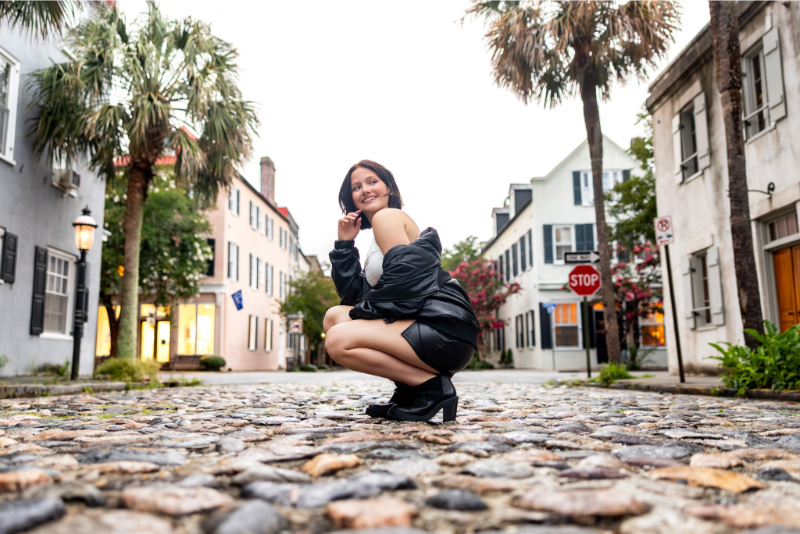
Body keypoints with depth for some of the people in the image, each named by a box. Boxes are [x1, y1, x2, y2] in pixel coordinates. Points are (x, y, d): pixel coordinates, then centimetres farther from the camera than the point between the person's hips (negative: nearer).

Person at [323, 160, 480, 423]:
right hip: (421, 325, 10)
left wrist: (364, 310, -4)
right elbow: (354, 295, 16)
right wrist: (344, 243, 12)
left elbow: (404, 281, -15)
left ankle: (432, 386, -11)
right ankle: (410, 387, 5)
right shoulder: (377, 243, 25)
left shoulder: (387, 216, -2)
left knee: (339, 340, -20)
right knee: (334, 317, 10)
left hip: (445, 329, -10)